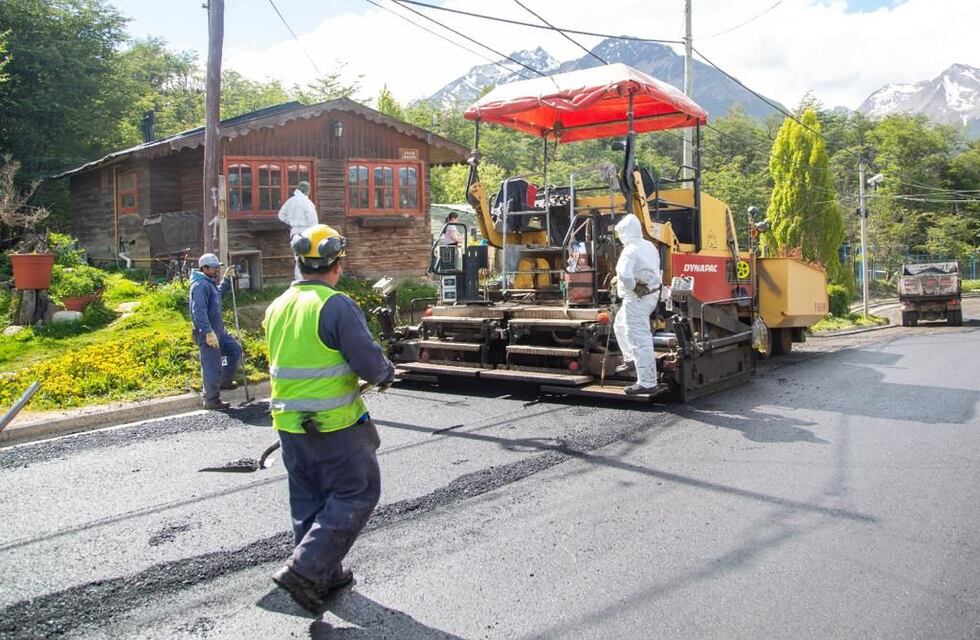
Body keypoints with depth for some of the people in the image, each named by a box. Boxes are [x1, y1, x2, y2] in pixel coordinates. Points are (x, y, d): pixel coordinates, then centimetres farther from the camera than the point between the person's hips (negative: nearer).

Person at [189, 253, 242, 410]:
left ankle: (224, 381, 30)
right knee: (212, 366, -3)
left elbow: (219, 294, 36)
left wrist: (226, 279, 25)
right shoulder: (200, 285, -18)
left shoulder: (209, 283, 14)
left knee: (235, 350, 19)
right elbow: (199, 311, -26)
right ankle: (212, 400, 6)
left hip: (218, 331, 10)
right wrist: (208, 332, -31)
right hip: (207, 333, -10)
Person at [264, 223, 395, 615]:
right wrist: (386, 374, 4)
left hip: (290, 424, 8)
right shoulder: (337, 306, -17)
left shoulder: (276, 308, 7)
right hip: (335, 424, -7)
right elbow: (371, 363, -19)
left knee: (309, 501, 17)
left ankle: (325, 574, 28)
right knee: (356, 495, 5)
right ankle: (305, 570, -2)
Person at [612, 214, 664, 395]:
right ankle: (630, 359, 36)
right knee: (620, 324, 28)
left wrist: (632, 288, -15)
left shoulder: (630, 250, -20)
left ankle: (647, 383, -3)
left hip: (637, 299, -10)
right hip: (652, 293, 10)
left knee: (640, 341, -6)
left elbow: (625, 275, -36)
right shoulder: (649, 246, 9)